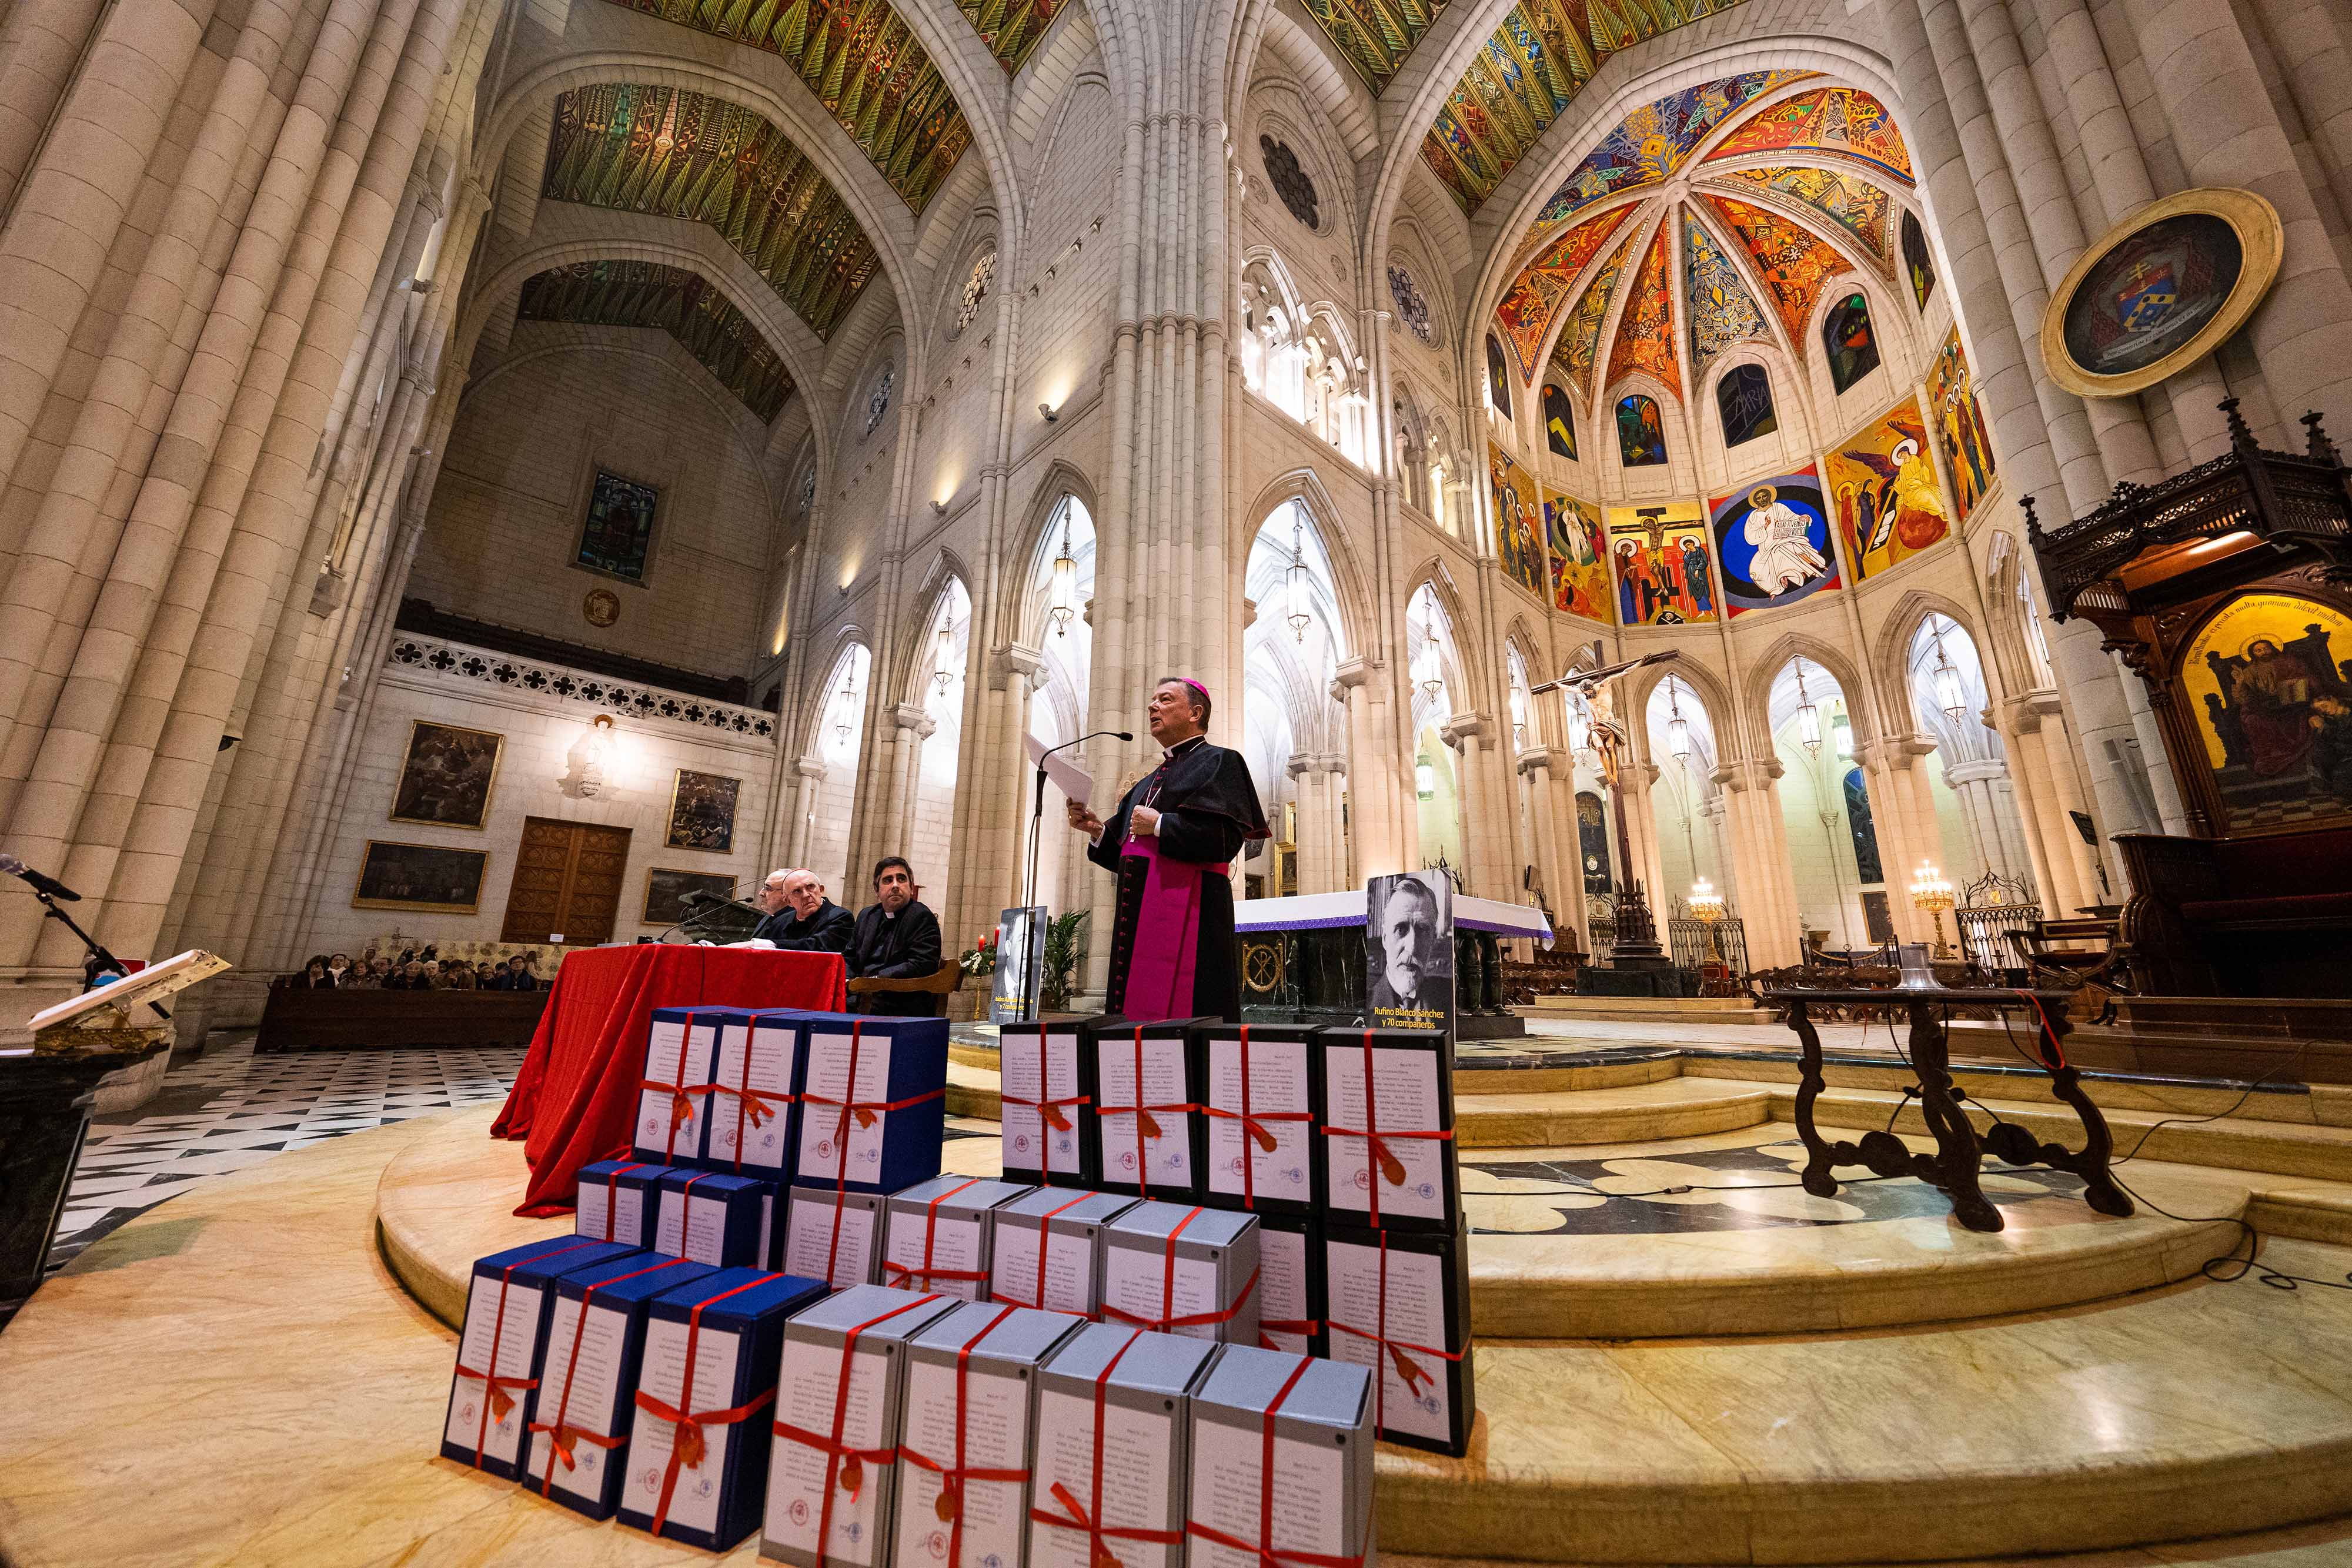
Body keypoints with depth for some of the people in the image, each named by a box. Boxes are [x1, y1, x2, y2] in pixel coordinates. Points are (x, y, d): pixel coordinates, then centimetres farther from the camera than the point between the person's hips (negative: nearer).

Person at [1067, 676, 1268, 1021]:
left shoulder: (1219, 762, 1)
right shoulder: (1150, 782, 25)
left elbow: (1227, 838, -14)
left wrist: (1159, 825, -10)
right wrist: (1098, 830, 7)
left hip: (1188, 913, -8)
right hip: (1140, 915, 8)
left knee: (1180, 1015, -10)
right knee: (1139, 1015, 7)